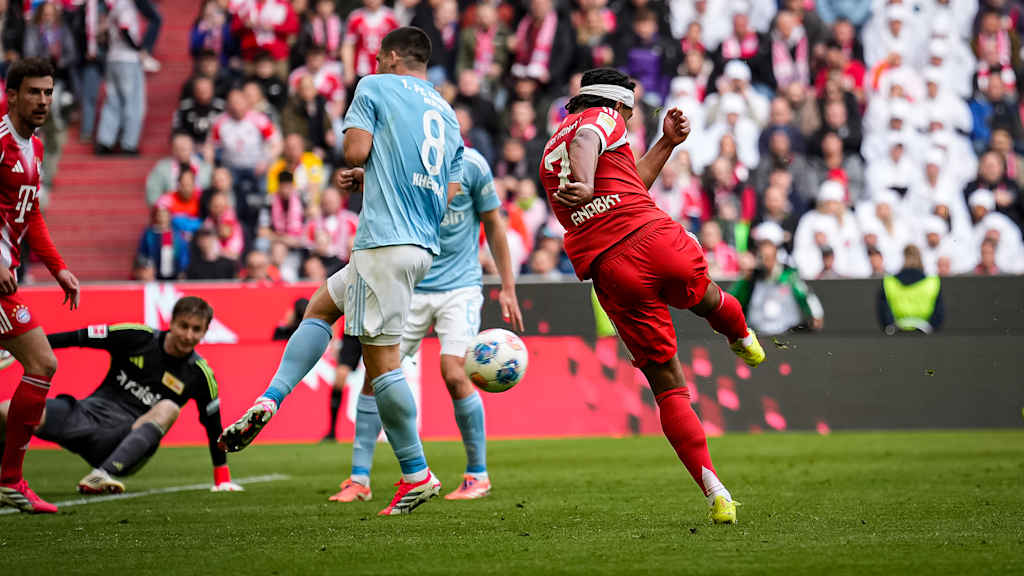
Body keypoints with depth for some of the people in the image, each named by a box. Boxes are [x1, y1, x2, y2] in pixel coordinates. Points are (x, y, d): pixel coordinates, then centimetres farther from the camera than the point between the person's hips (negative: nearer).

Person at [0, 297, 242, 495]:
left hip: (128, 442, 0)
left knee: (168, 409, -35)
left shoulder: (200, 374, 1)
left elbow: (212, 423, 11)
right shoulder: (138, 337, -1)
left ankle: (102, 475, -48)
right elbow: (75, 339, 2)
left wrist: (222, 479, 12)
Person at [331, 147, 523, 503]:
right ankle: (359, 479, 1)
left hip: (459, 285, -3)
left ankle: (478, 475, -1)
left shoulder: (470, 164, -6)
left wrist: (507, 288, 4)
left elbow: (493, 224, 4)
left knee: (454, 372, -18)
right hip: (409, 286, 3)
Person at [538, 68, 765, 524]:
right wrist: (585, 185, -37)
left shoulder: (551, 153, 29)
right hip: (654, 238, -5)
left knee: (668, 387, 7)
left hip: (610, 273, 5)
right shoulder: (600, 119, 8)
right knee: (704, 298, 32)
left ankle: (714, 491, -2)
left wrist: (667, 143, 40)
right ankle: (743, 340, 62)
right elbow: (585, 145, -17)